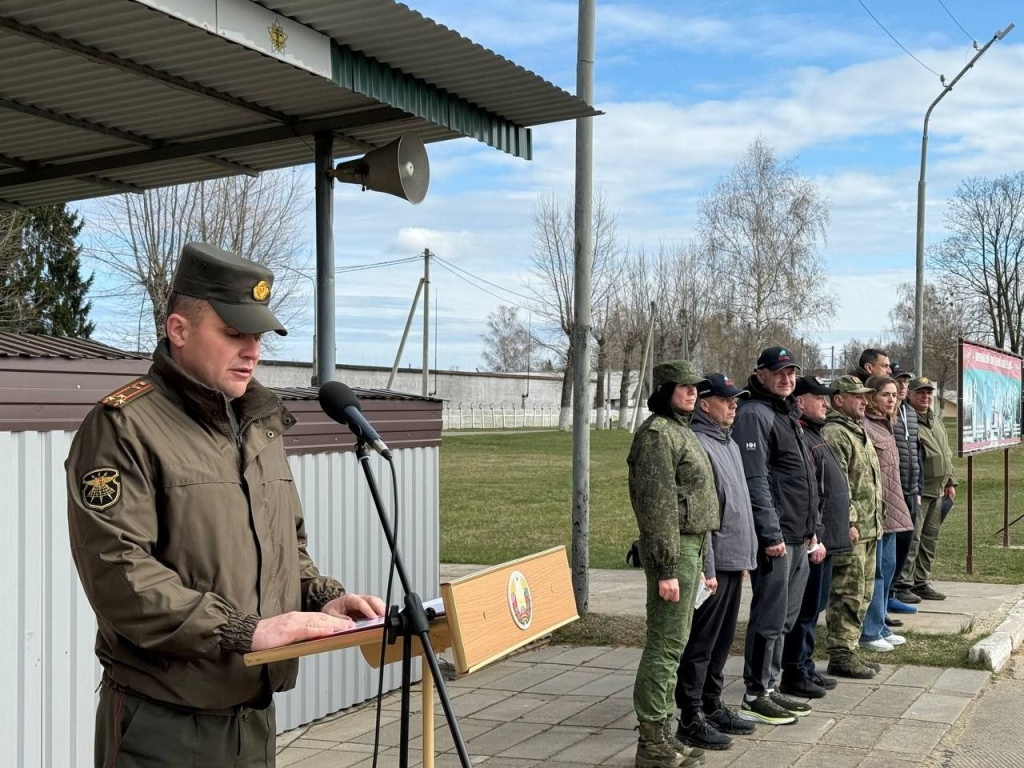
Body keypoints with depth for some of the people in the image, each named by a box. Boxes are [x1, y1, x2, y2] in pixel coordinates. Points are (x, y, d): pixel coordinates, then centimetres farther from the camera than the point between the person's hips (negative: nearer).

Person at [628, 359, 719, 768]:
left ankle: (663, 733, 22)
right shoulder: (658, 433, -13)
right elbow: (657, 504, -19)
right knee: (665, 644, -6)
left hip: (690, 546, 10)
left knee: (672, 643, 13)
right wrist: (665, 568, -21)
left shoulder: (681, 429, 17)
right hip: (673, 549, -10)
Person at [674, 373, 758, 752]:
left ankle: (712, 706, 28)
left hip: (733, 562, 9)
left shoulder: (729, 444, 15)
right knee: (700, 642, -1)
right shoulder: (697, 444, -14)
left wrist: (746, 556, 18)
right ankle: (691, 718, 7)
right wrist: (706, 568, -20)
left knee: (722, 641, 17)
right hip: (713, 563, -9)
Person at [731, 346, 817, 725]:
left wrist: (809, 527, 20)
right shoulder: (754, 414, -12)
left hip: (797, 537, 10)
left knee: (785, 618, 15)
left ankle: (769, 687, 24)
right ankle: (754, 696, 5)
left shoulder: (788, 414, 19)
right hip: (774, 536, -10)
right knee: (770, 617, -4)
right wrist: (771, 534, -21)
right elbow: (755, 480, -19)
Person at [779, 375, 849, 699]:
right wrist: (815, 539, -22)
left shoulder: (814, 436, 17)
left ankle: (806, 668, 26)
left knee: (813, 608, 16)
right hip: (814, 541, -10)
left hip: (825, 539, 10)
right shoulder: (800, 438, -16)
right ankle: (794, 676, 5)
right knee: (805, 609, -3)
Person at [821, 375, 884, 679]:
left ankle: (850, 650, 23)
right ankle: (841, 656, 1)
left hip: (868, 528, 10)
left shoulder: (858, 431, 19)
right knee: (847, 595, -6)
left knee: (862, 594, 15)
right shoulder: (833, 434, -14)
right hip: (851, 529, -10)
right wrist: (848, 523, -22)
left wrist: (874, 520, 22)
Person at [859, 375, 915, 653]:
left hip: (890, 510, 10)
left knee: (887, 567, 14)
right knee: (875, 570, -5)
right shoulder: (863, 427, -14)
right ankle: (869, 632, 3)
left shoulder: (886, 426, 16)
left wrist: (897, 508, 20)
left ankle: (880, 627, 23)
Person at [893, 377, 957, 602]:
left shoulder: (937, 422, 19)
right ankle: (903, 585, -3)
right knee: (911, 539, -9)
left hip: (937, 491, 9)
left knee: (929, 539, 13)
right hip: (916, 490, -9)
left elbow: (947, 454, 27)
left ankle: (922, 583, 21)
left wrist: (950, 482, 21)